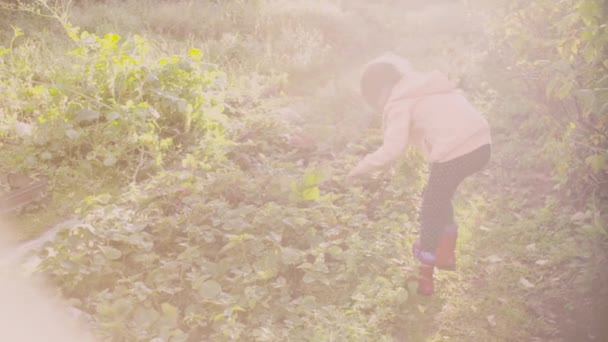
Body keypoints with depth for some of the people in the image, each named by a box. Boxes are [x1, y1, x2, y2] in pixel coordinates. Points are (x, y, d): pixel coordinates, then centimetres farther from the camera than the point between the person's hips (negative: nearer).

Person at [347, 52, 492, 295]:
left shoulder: (399, 102, -4)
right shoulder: (425, 86, 21)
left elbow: (393, 149, -14)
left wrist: (362, 167, -4)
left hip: (456, 153, -8)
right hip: (481, 145, 8)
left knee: (431, 212, 11)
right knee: (440, 198, 29)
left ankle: (425, 278, 21)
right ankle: (447, 255, 37)